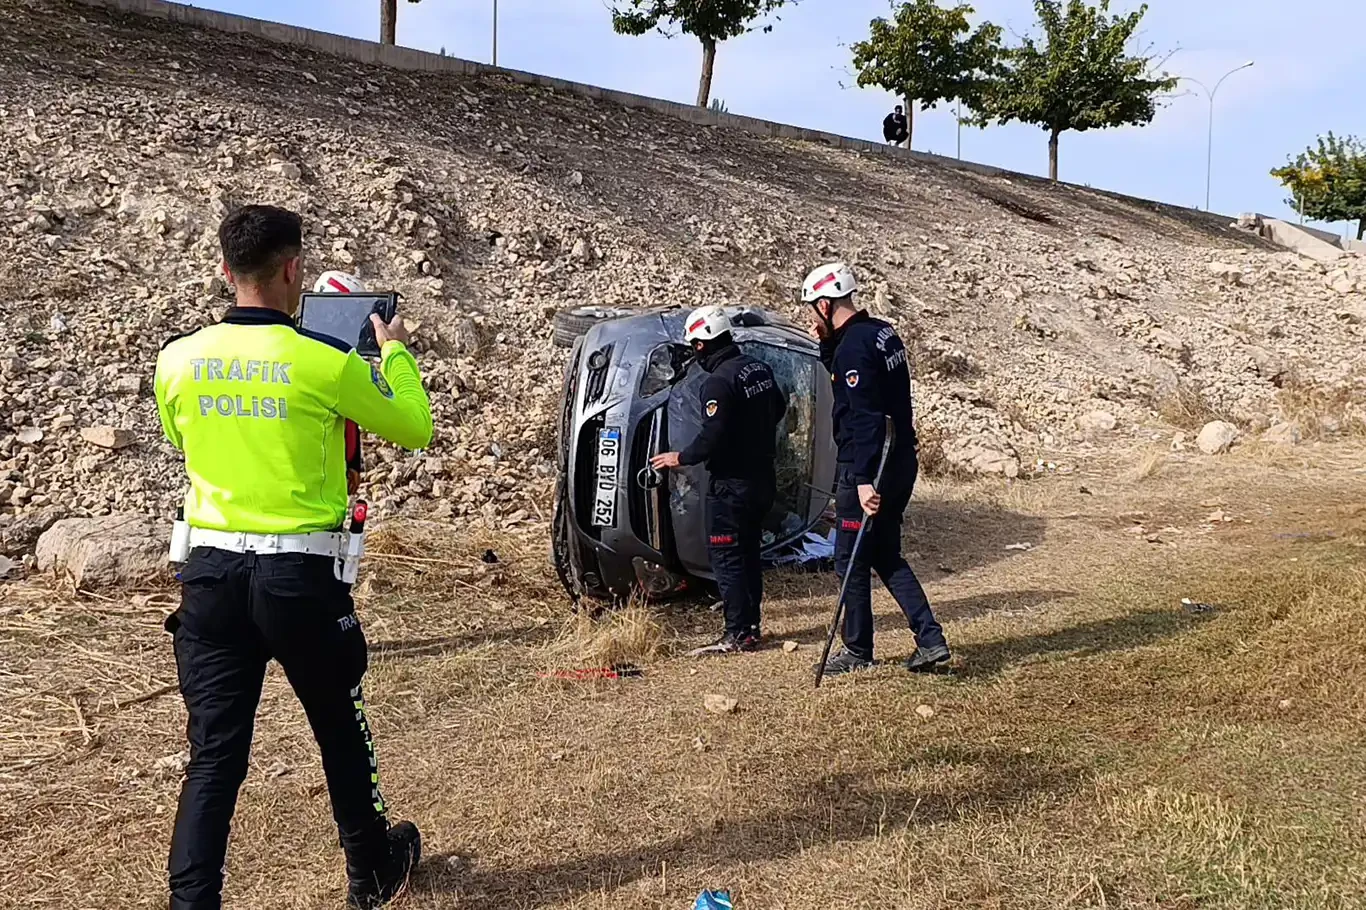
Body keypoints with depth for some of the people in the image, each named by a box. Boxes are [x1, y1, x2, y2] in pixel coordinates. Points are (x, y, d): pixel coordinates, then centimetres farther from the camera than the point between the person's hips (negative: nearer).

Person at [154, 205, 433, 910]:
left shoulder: (178, 360, 0)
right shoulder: (324, 364, -13)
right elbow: (415, 430, 1)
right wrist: (395, 352, 16)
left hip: (211, 570, 3)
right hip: (298, 573, -3)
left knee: (213, 752, 8)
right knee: (341, 731, 18)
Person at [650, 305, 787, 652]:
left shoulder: (718, 382, -21)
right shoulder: (760, 369, 6)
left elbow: (712, 438, -24)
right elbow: (778, 409, 21)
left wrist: (680, 458, -8)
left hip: (732, 484, -9)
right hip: (763, 477, 9)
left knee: (726, 557, -1)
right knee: (749, 552, 17)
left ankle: (739, 634, 0)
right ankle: (751, 623, 24)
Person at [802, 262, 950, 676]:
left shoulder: (853, 346, -19)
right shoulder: (884, 333, 10)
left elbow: (865, 417, -26)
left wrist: (864, 480, -27)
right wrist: (828, 344, 12)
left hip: (867, 469, -9)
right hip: (901, 462, 9)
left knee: (851, 560, 5)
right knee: (886, 554, 18)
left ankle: (858, 650, 17)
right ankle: (930, 639, 13)